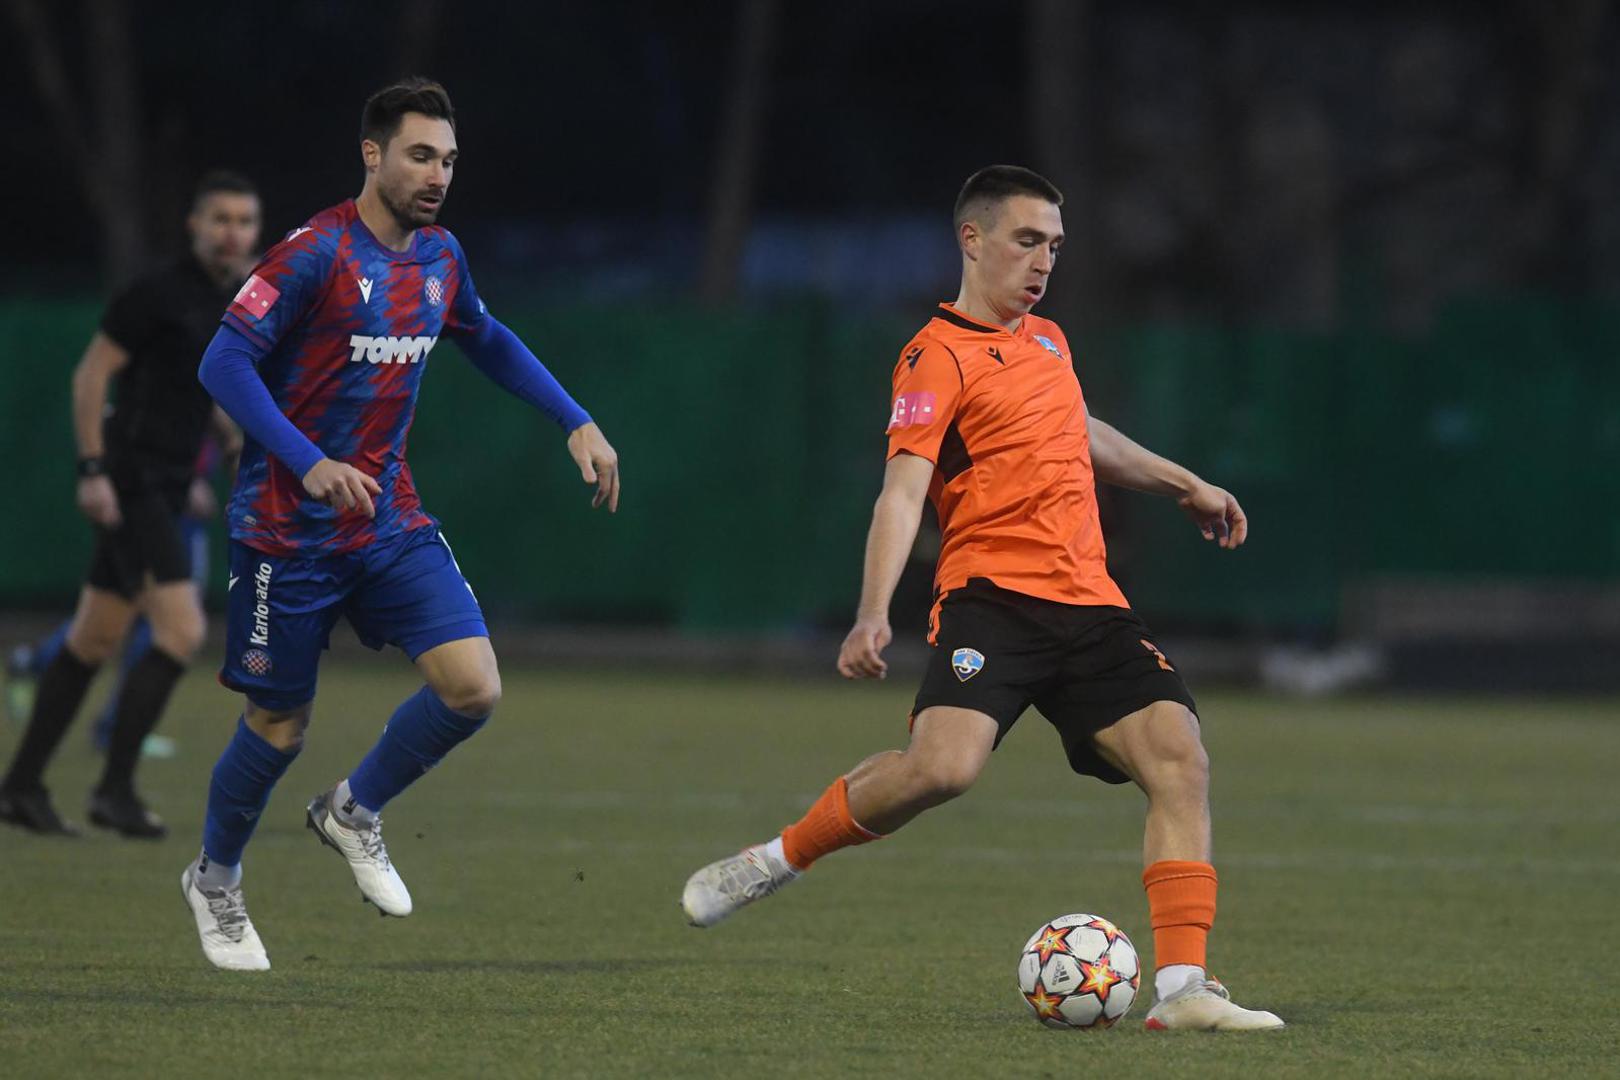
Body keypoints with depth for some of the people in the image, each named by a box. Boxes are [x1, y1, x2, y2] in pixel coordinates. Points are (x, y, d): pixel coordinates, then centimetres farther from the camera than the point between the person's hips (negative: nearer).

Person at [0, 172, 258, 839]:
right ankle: (115, 789, -11)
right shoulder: (158, 295, -11)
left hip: (164, 491, 9)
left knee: (93, 639, 11)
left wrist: (236, 438, 10)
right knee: (182, 632, -16)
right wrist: (93, 470, -17)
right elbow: (91, 375, -11)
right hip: (131, 485, -9)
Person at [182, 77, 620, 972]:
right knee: (278, 728, 3)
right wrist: (310, 464, -30)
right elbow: (223, 363, -19)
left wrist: (576, 422, 16)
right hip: (289, 527, -6)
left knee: (472, 689, -12)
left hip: (390, 520, 6)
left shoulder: (439, 257, 5)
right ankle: (214, 881, 30)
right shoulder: (316, 253, -16)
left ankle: (354, 811, 14)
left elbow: (490, 343, 25)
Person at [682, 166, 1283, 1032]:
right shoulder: (938, 358, -4)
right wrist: (874, 615, -27)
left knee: (1179, 760, -10)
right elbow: (903, 489, -15)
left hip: (1088, 603, 7)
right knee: (944, 763, -28)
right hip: (991, 596, -7)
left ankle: (1181, 988, -11)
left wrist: (1183, 485, 46)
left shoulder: (1046, 341, 21)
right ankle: (778, 860, -3)